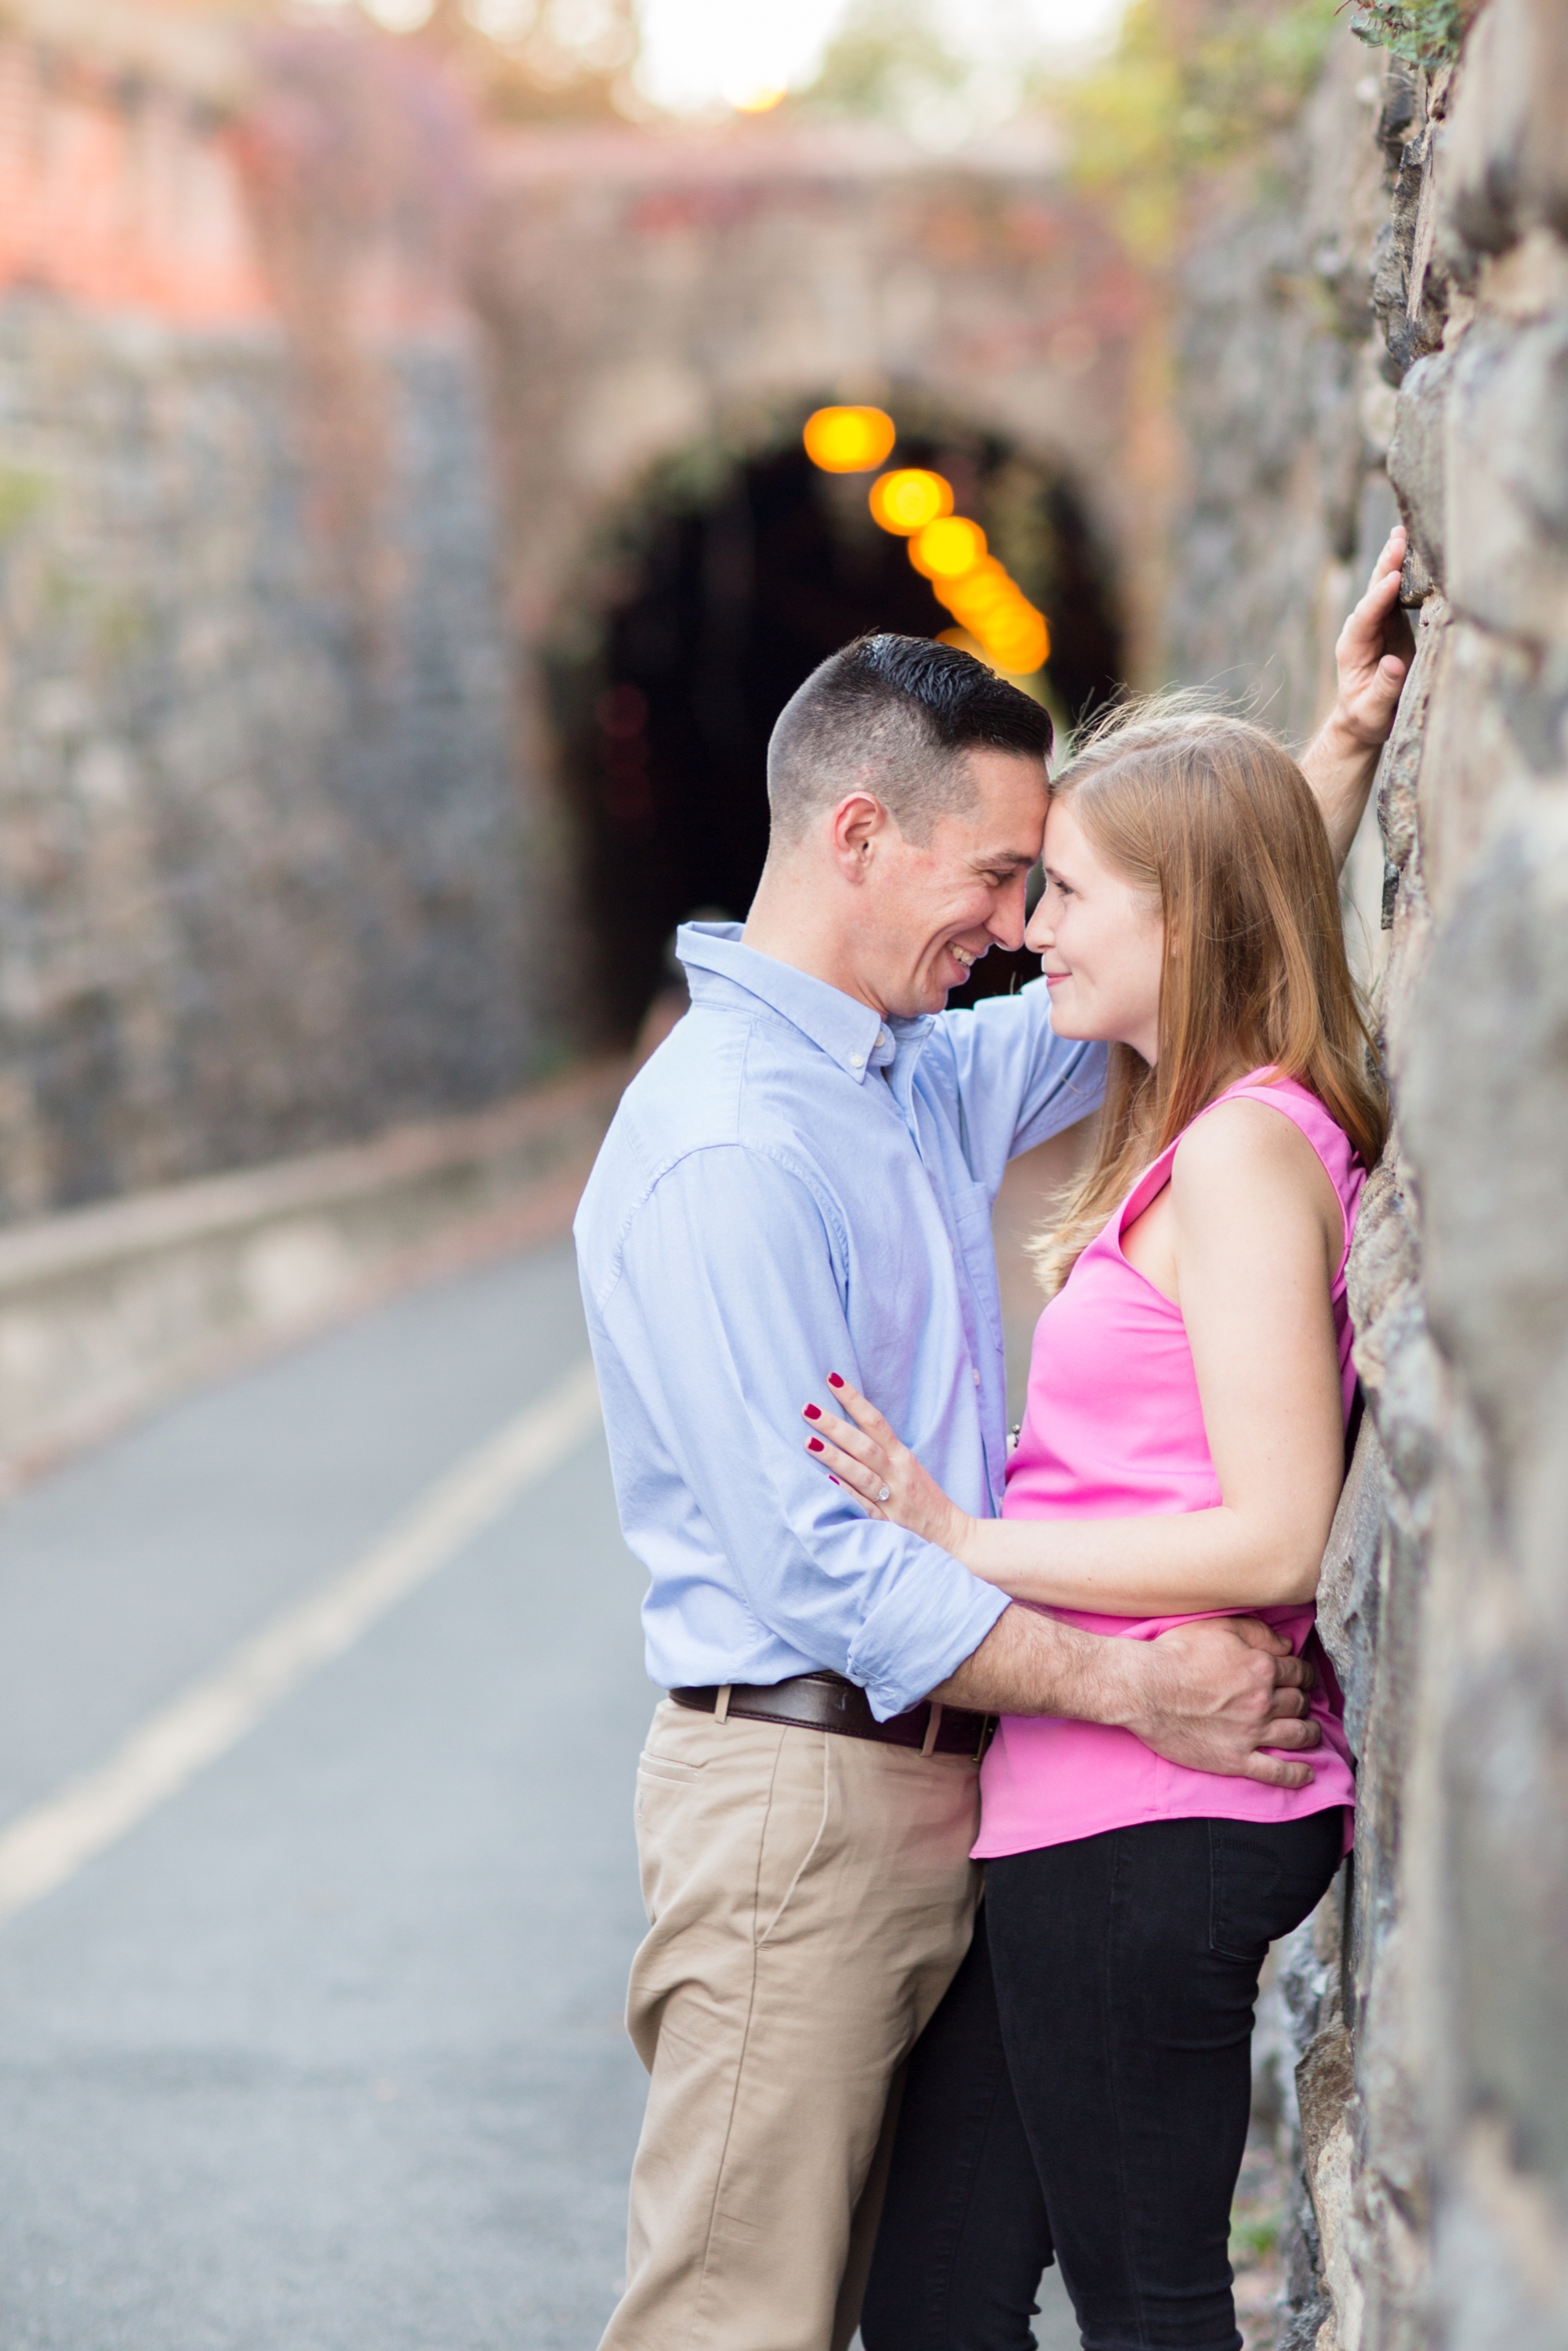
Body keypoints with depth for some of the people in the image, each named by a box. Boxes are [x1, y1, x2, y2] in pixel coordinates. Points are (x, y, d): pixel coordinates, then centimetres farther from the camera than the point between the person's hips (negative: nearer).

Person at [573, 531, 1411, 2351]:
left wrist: (1348, 733, 17)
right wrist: (1136, 1687, -20)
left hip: (928, 1785, 9)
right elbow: (814, 1560, -22)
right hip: (797, 1788, -9)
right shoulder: (724, 1147, -17)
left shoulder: (928, 1082, 12)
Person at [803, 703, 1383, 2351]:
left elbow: (1273, 1538, -20)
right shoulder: (1196, 1140, 16)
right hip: (1079, 1805, 10)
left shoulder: (1246, 1149, -14)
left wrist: (964, 1542, -16)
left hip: (1148, 1817, -10)